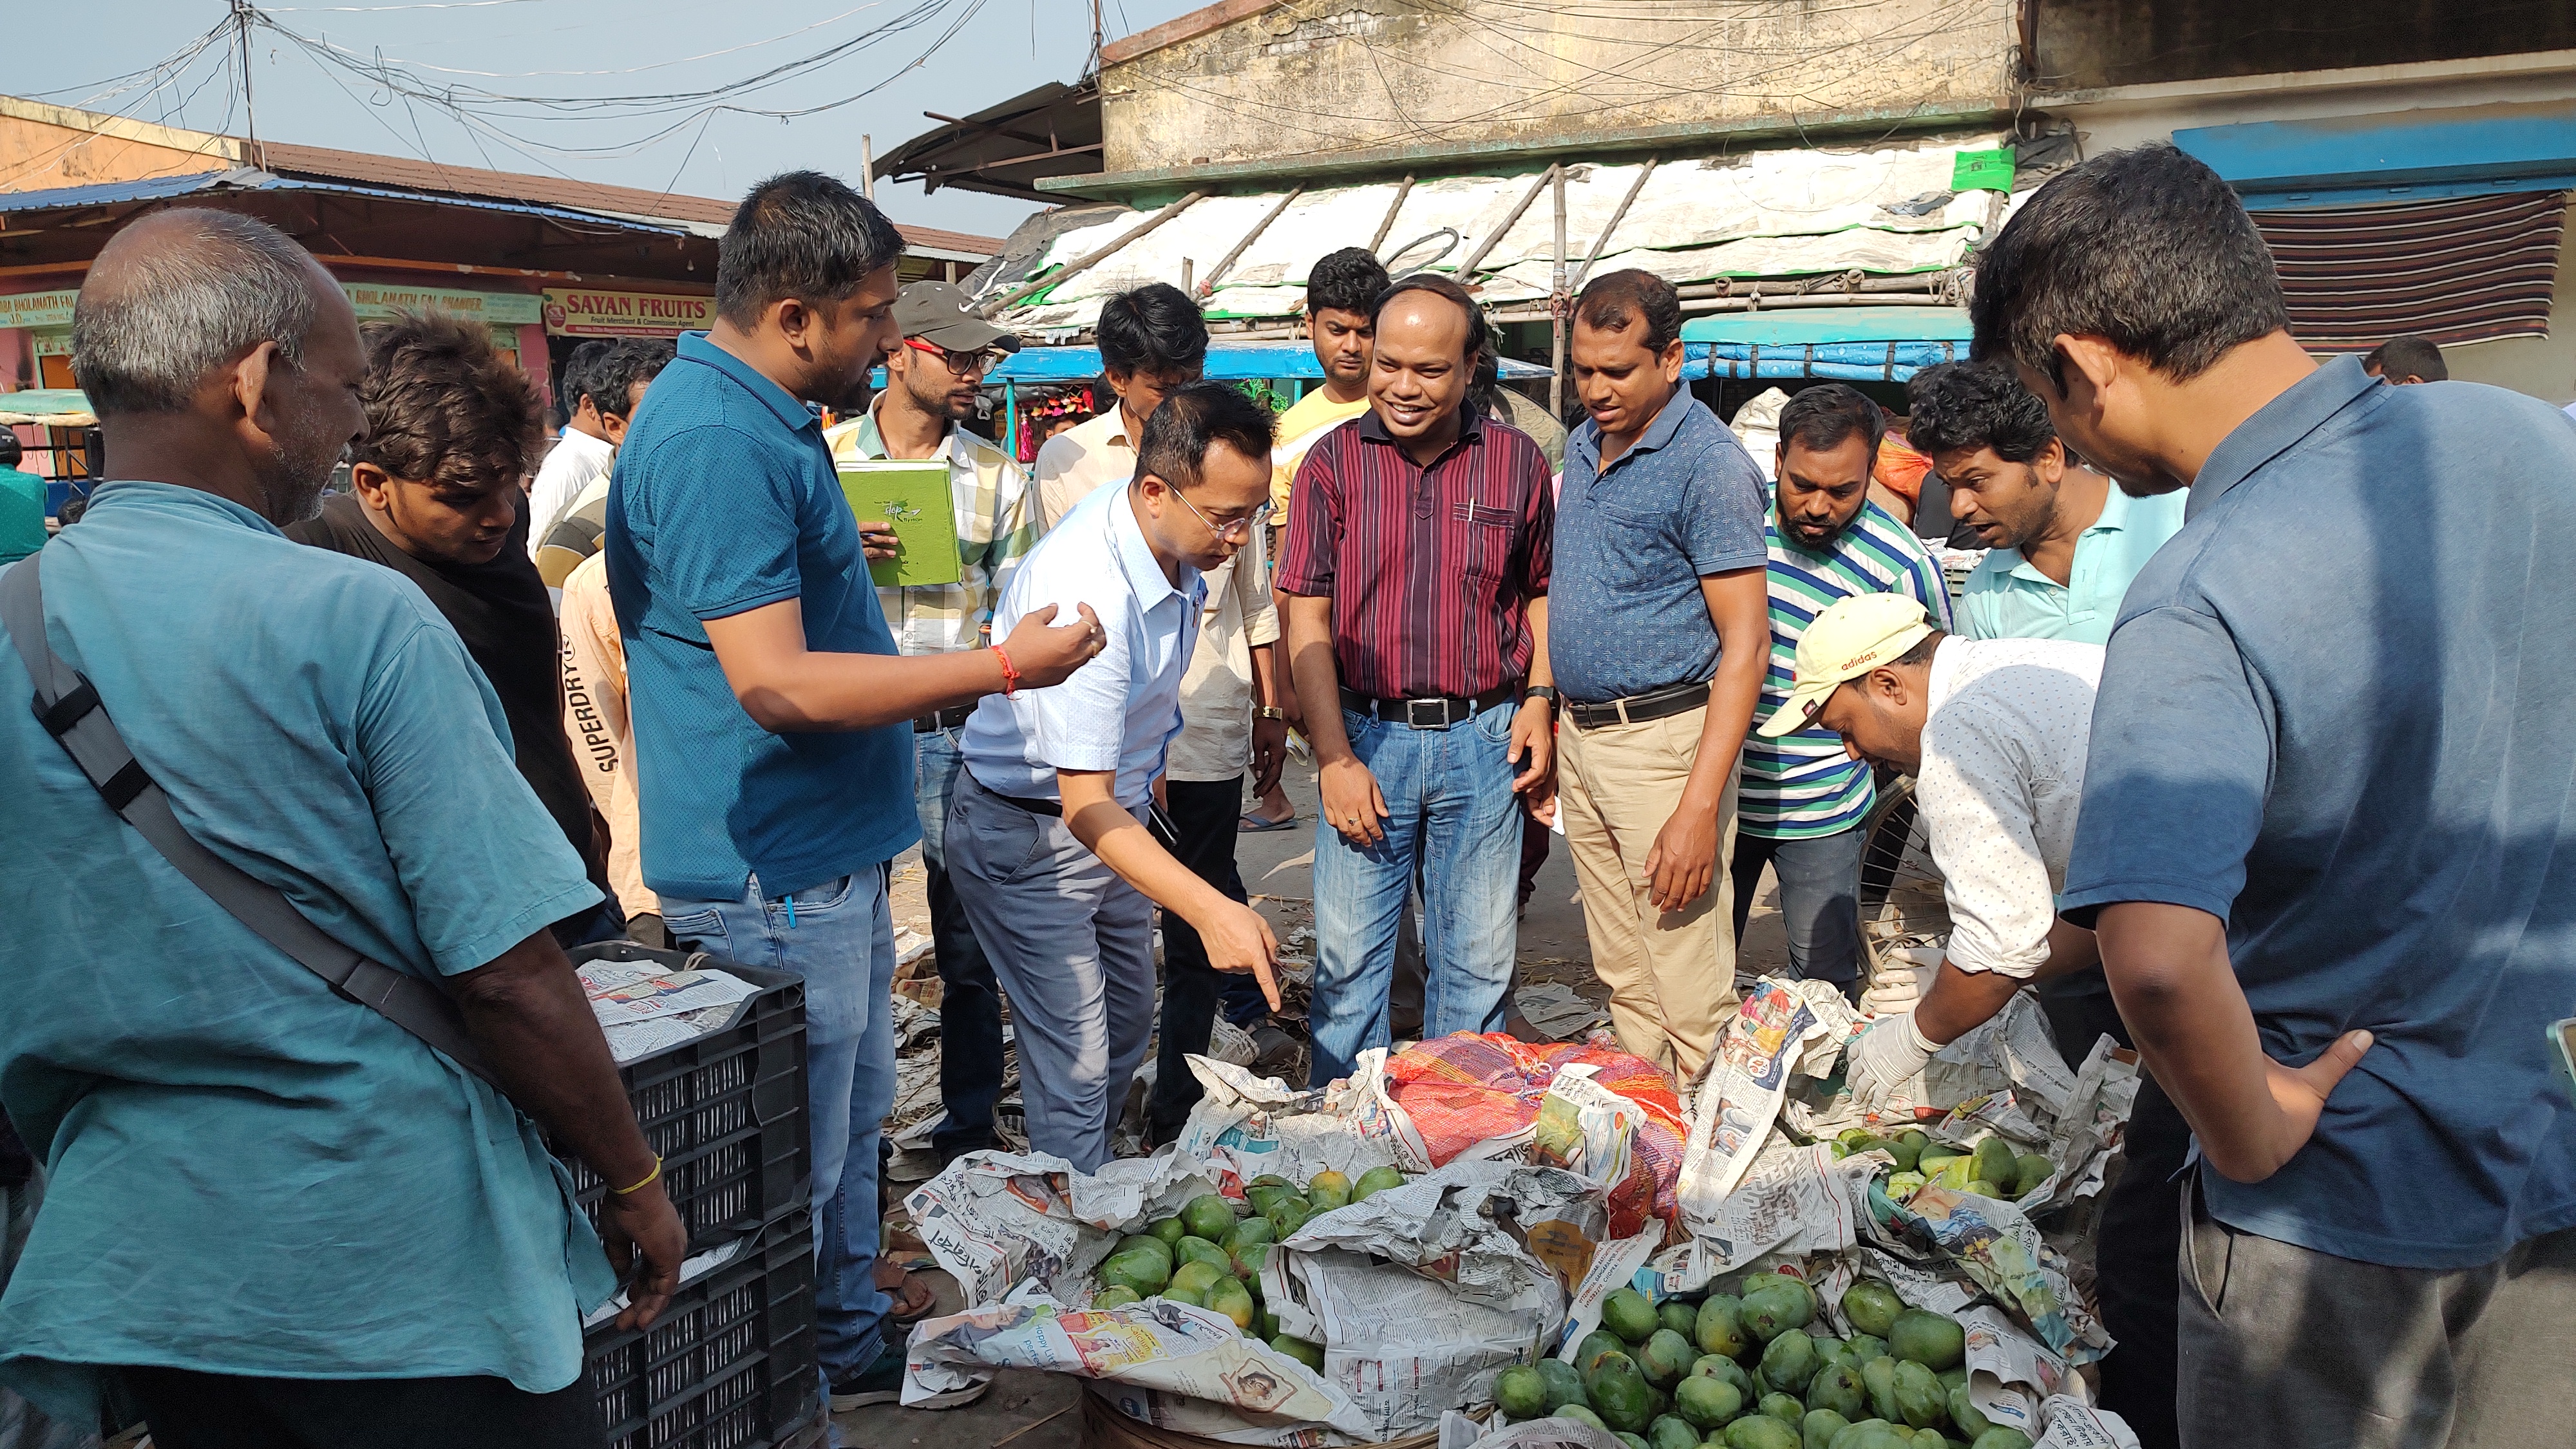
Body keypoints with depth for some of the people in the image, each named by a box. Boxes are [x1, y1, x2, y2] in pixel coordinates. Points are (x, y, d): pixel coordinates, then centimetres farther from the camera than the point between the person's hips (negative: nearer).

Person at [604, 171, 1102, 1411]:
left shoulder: (764, 421, 12)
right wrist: (1004, 667, -23)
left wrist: (921, 684, 23)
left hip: (828, 858, 11)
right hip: (774, 878, -11)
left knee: (848, 1126, 22)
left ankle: (849, 1346, 39)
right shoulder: (716, 446, -23)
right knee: (793, 1167, 4)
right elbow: (776, 684, -29)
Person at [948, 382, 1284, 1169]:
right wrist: (1209, 909, -46)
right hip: (1030, 837, -9)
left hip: (1119, 812, 9)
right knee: (1075, 1068, -9)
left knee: (1127, 1027, 20)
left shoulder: (1177, 541, -9)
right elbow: (1085, 805, -37)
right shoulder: (1086, 593, -36)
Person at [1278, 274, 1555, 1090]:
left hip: (1484, 739, 1)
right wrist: (1335, 758, -8)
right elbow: (1306, 618, -2)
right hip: (1366, 736, -1)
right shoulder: (1334, 460, -1)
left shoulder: (1517, 461, 2)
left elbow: (1541, 592, 13)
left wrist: (1539, 700, -2)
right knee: (1348, 957, 4)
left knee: (1477, 961, 10)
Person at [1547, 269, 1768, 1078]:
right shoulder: (1583, 444, 11)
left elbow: (1745, 644, -17)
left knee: (1691, 994, -3)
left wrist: (1700, 806, -23)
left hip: (1663, 738, -8)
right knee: (1622, 978, 17)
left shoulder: (1710, 464, -13)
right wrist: (1551, 723, 14)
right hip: (1578, 736, 8)